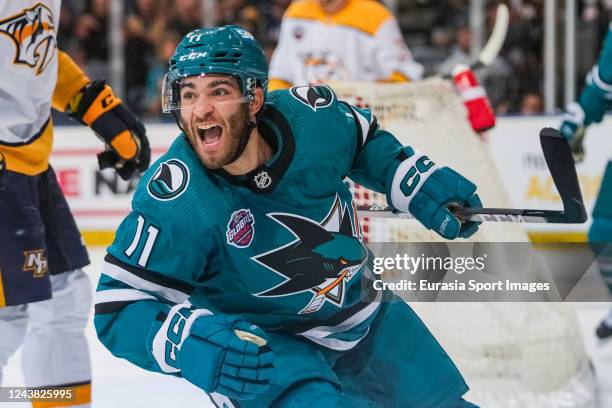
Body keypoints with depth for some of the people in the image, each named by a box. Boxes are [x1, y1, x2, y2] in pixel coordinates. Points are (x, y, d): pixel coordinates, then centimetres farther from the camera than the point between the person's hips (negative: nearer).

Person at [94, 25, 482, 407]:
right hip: (263, 345, -5)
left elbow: (365, 139, 6)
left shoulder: (313, 117, -21)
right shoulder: (174, 200, -32)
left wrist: (419, 179, -5)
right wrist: (191, 342, -46)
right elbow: (119, 309, -29)